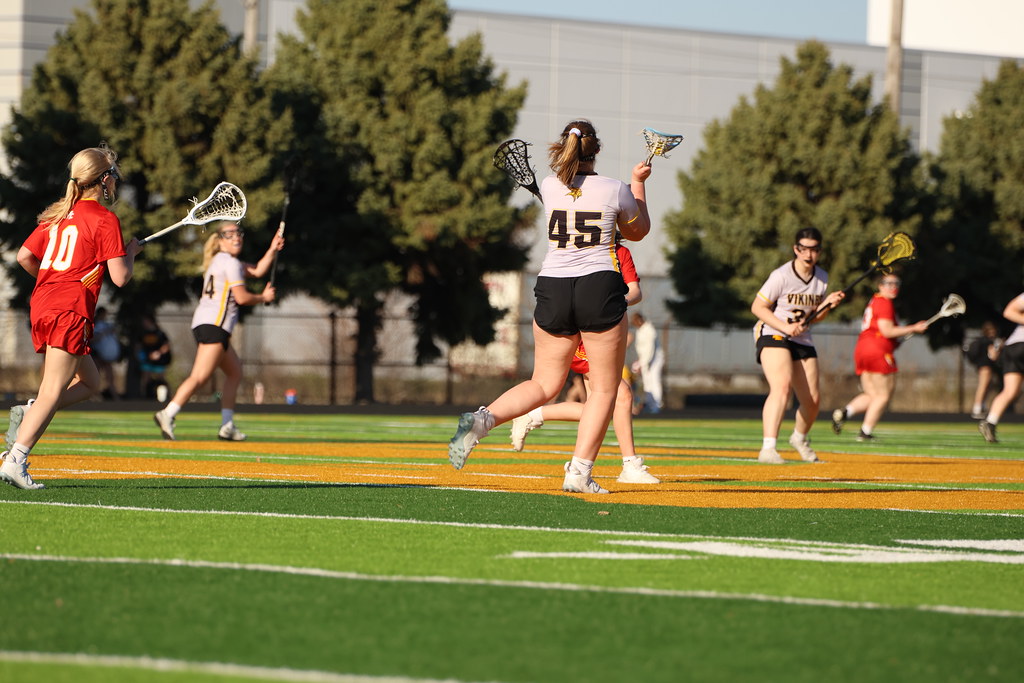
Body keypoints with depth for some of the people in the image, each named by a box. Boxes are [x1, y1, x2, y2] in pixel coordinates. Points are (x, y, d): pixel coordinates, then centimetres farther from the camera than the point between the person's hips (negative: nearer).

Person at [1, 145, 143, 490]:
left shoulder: (57, 214, 15)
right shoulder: (105, 219, -6)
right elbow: (120, 277, -11)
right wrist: (131, 252, 8)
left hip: (41, 306, 8)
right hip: (71, 312, -8)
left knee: (89, 382, 19)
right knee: (52, 392, -9)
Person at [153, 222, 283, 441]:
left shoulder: (221, 260, 24)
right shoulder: (231, 263, -6)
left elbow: (257, 271, 27)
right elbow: (241, 297, -10)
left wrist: (272, 250, 17)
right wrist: (263, 298, 7)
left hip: (205, 324, 11)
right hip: (214, 325, -11)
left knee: (235, 371, 18)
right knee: (200, 376, -20)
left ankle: (227, 426, 15)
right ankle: (168, 414, -30)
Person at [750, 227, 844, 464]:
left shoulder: (822, 278, 6)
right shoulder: (781, 276, -15)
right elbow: (757, 307, -12)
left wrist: (827, 304, -7)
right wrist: (785, 326, -22)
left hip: (803, 341, 7)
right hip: (773, 335, -7)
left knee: (813, 400, 8)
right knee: (782, 387, -29)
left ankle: (800, 438, 40)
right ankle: (768, 449, -37)